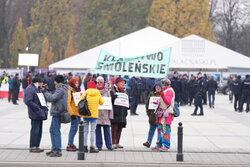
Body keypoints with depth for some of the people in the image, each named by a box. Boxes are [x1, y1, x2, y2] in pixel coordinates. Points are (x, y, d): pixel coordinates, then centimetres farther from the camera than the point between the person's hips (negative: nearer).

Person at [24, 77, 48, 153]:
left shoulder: (37, 89, 18)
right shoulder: (30, 89, -13)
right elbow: (28, 101, -22)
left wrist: (45, 108, 12)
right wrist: (37, 108, -20)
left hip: (40, 114, 10)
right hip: (35, 114, -10)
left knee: (39, 131, 13)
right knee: (35, 130, -6)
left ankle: (36, 146, 20)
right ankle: (32, 147, 1)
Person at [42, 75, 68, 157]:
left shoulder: (61, 90, -16)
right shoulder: (62, 89, 16)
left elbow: (51, 98, -20)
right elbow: (53, 96, 18)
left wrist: (45, 91, -7)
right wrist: (46, 91, 10)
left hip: (57, 113, -11)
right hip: (56, 113, 11)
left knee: (56, 132, -7)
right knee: (52, 130, 16)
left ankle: (58, 151, -4)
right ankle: (54, 149, 22)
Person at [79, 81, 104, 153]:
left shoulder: (85, 93, -4)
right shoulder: (98, 94, -1)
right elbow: (101, 103, 11)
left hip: (85, 115, 1)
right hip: (94, 115, -1)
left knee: (85, 131, 9)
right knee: (93, 131, 1)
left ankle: (85, 146, 9)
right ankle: (92, 147, -3)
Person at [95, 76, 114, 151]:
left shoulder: (107, 91, 10)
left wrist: (110, 115, 4)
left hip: (105, 113, 0)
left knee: (107, 130, -2)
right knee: (97, 130, 2)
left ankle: (109, 145, 5)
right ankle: (99, 146, 9)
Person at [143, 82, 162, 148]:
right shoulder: (151, 94, 8)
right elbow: (147, 102, 11)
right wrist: (148, 111, 5)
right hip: (153, 114, 2)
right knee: (152, 128, 5)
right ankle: (148, 142, 5)